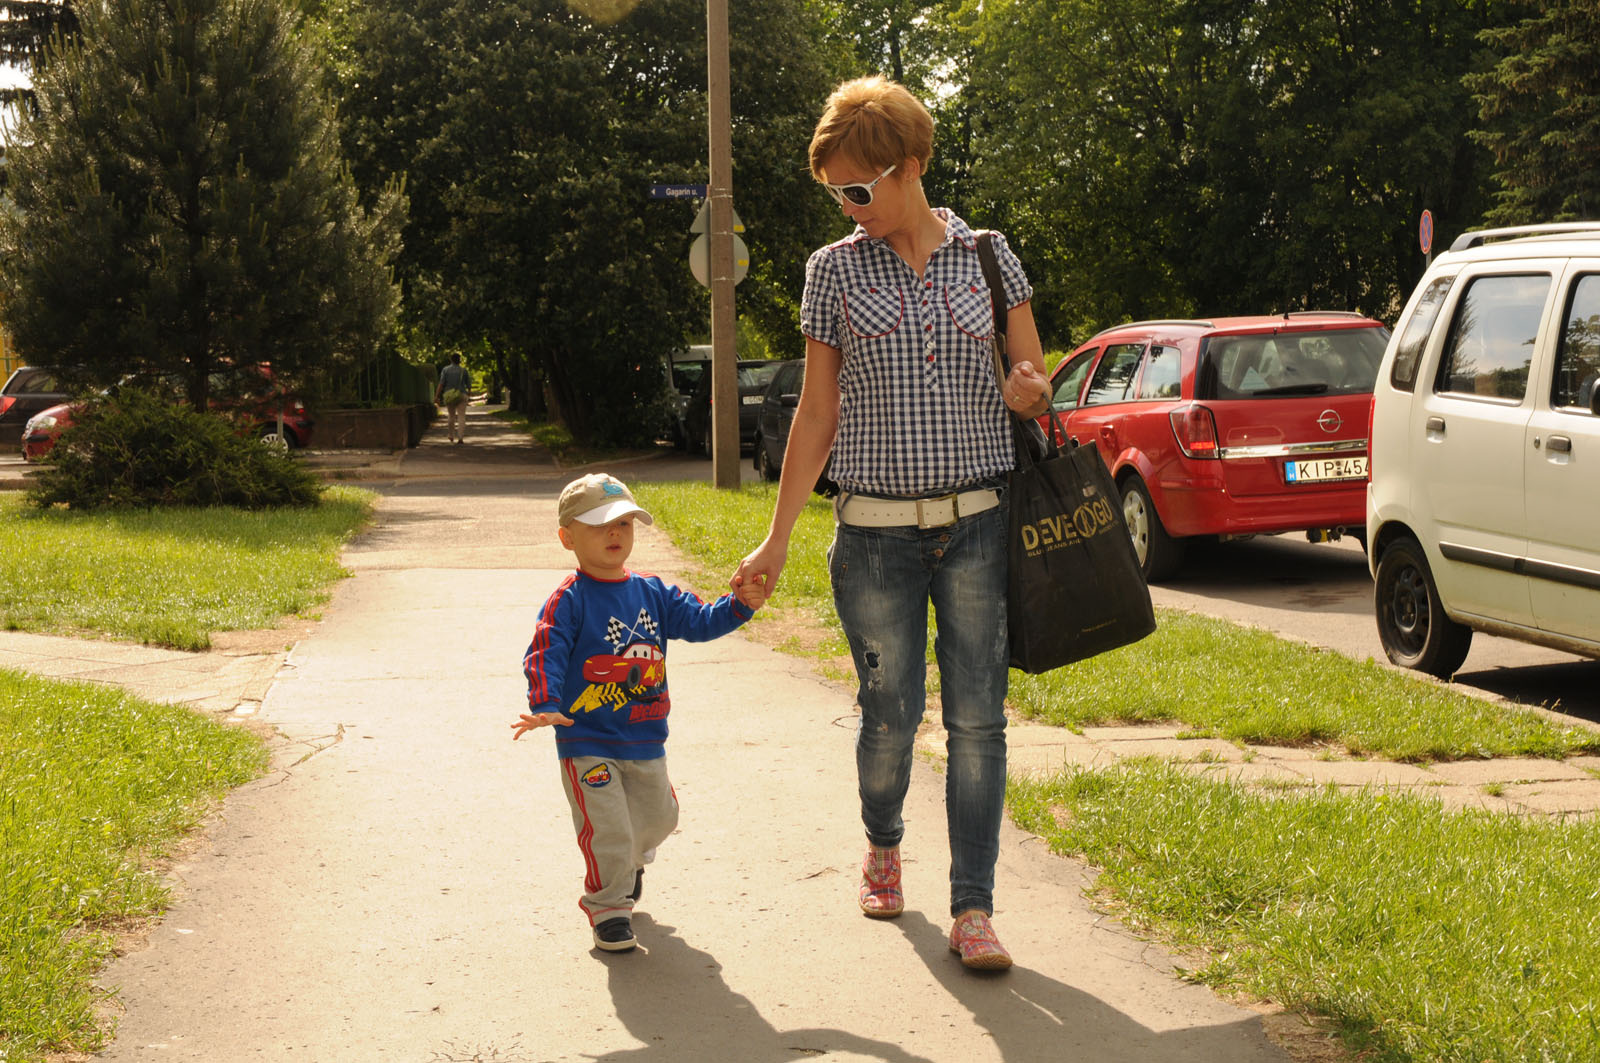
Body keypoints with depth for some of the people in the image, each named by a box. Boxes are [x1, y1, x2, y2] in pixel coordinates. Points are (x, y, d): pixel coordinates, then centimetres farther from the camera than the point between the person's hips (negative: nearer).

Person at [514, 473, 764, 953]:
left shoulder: (651, 593, 6)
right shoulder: (569, 600, -12)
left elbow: (697, 620, 6)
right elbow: (545, 655, -20)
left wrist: (739, 606, -12)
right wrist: (545, 706, -34)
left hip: (646, 741, 6)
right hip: (587, 744, -6)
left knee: (658, 816, 20)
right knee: (606, 828, -11)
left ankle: (630, 860, 51)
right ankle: (608, 909, 7)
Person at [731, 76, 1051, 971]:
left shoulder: (988, 256, 5)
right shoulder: (835, 269, 5)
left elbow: (1037, 383, 14)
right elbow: (817, 413, 8)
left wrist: (1031, 392, -12)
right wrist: (778, 539, 6)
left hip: (979, 526, 0)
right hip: (877, 534, 0)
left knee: (978, 718, -2)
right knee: (890, 715, 5)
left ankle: (973, 908, 6)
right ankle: (883, 844, 35)